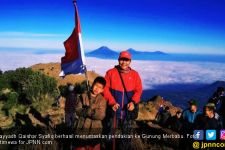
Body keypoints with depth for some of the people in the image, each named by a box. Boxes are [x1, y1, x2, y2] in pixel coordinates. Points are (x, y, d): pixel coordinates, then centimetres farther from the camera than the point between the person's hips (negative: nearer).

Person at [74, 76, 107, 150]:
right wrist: (92, 111, -20)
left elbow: (101, 115, -11)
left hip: (95, 130, 0)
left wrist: (87, 110, -20)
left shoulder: (102, 100, -1)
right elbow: (78, 110, -8)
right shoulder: (83, 96, 1)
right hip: (82, 129, 0)